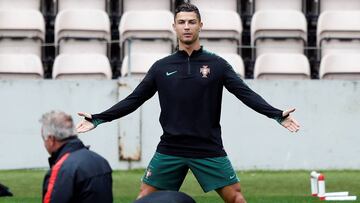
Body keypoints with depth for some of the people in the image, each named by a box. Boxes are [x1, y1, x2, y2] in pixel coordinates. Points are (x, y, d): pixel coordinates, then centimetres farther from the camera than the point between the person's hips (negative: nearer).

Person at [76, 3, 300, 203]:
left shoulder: (217, 64, 2)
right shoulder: (162, 67, 7)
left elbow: (246, 93, -5)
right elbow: (134, 100, 10)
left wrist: (277, 114, -20)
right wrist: (98, 119, 1)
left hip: (209, 150, -1)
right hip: (170, 150, 2)